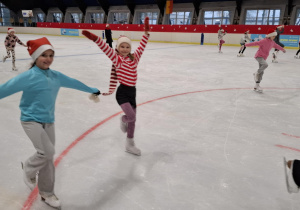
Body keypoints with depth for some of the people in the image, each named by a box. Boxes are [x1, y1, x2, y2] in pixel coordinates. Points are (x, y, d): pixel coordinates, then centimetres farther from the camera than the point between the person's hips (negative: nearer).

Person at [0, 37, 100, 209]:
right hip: (31, 120, -6)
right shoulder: (28, 77, -14)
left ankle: (47, 193, 30)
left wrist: (92, 90, 32)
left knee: (48, 157, 11)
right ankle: (29, 169, 18)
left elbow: (73, 83, 18)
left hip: (48, 122, 6)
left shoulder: (56, 76, 4)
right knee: (48, 152, -18)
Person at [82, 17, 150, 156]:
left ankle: (130, 145, 35)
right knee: (131, 116, -20)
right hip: (122, 92, -5)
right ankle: (123, 120, 17)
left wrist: (146, 31, 11)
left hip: (132, 92, 6)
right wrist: (95, 38, -34)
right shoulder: (117, 59, -8)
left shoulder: (134, 58, 7)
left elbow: (142, 46, 13)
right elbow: (106, 49, -21)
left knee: (133, 119, 14)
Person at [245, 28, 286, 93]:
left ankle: (257, 86, 10)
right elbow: (256, 43, -19)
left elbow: (276, 46, 30)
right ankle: (256, 74, -10)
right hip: (259, 56, -8)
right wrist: (246, 44, -25)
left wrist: (282, 49, 47)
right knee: (265, 65, -34)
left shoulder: (272, 42, 11)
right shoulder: (264, 41, -14)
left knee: (261, 72, 5)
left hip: (264, 58, 8)